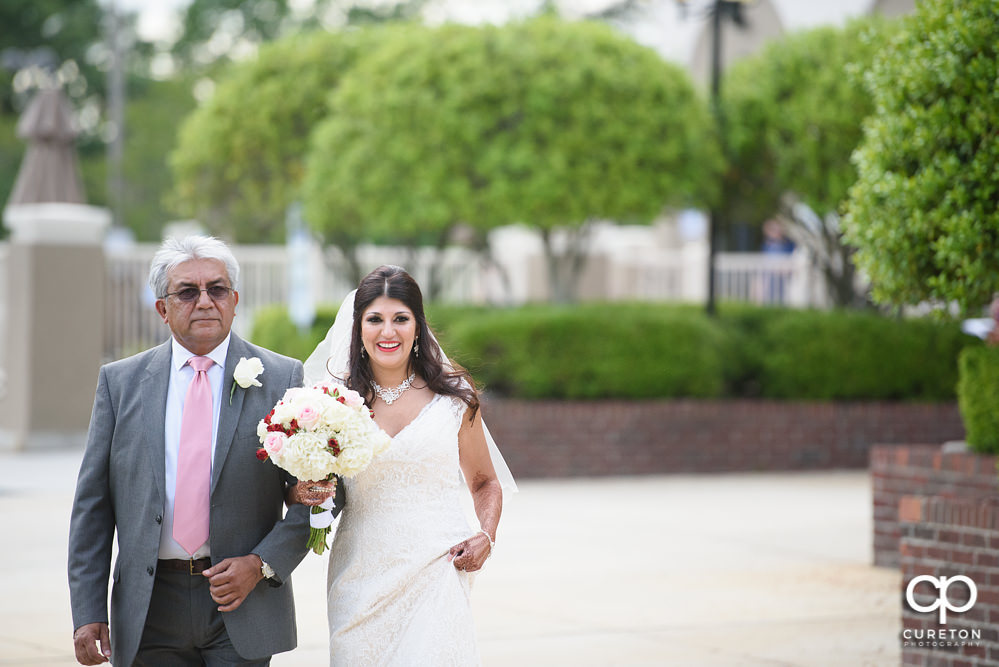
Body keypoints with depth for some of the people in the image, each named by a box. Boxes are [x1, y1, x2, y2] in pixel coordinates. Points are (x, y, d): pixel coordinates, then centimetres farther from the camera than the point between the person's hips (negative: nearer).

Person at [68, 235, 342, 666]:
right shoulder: (120, 382, 6)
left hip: (243, 608, -1)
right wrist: (88, 612, -2)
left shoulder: (283, 379, 2)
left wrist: (261, 564, -11)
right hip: (150, 610, 1)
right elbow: (93, 505, 5)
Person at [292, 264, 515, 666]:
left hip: (434, 572, -1)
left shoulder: (454, 396, 3)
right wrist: (303, 493, -9)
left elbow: (484, 483, 14)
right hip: (361, 574, 1)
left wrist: (485, 536, -4)